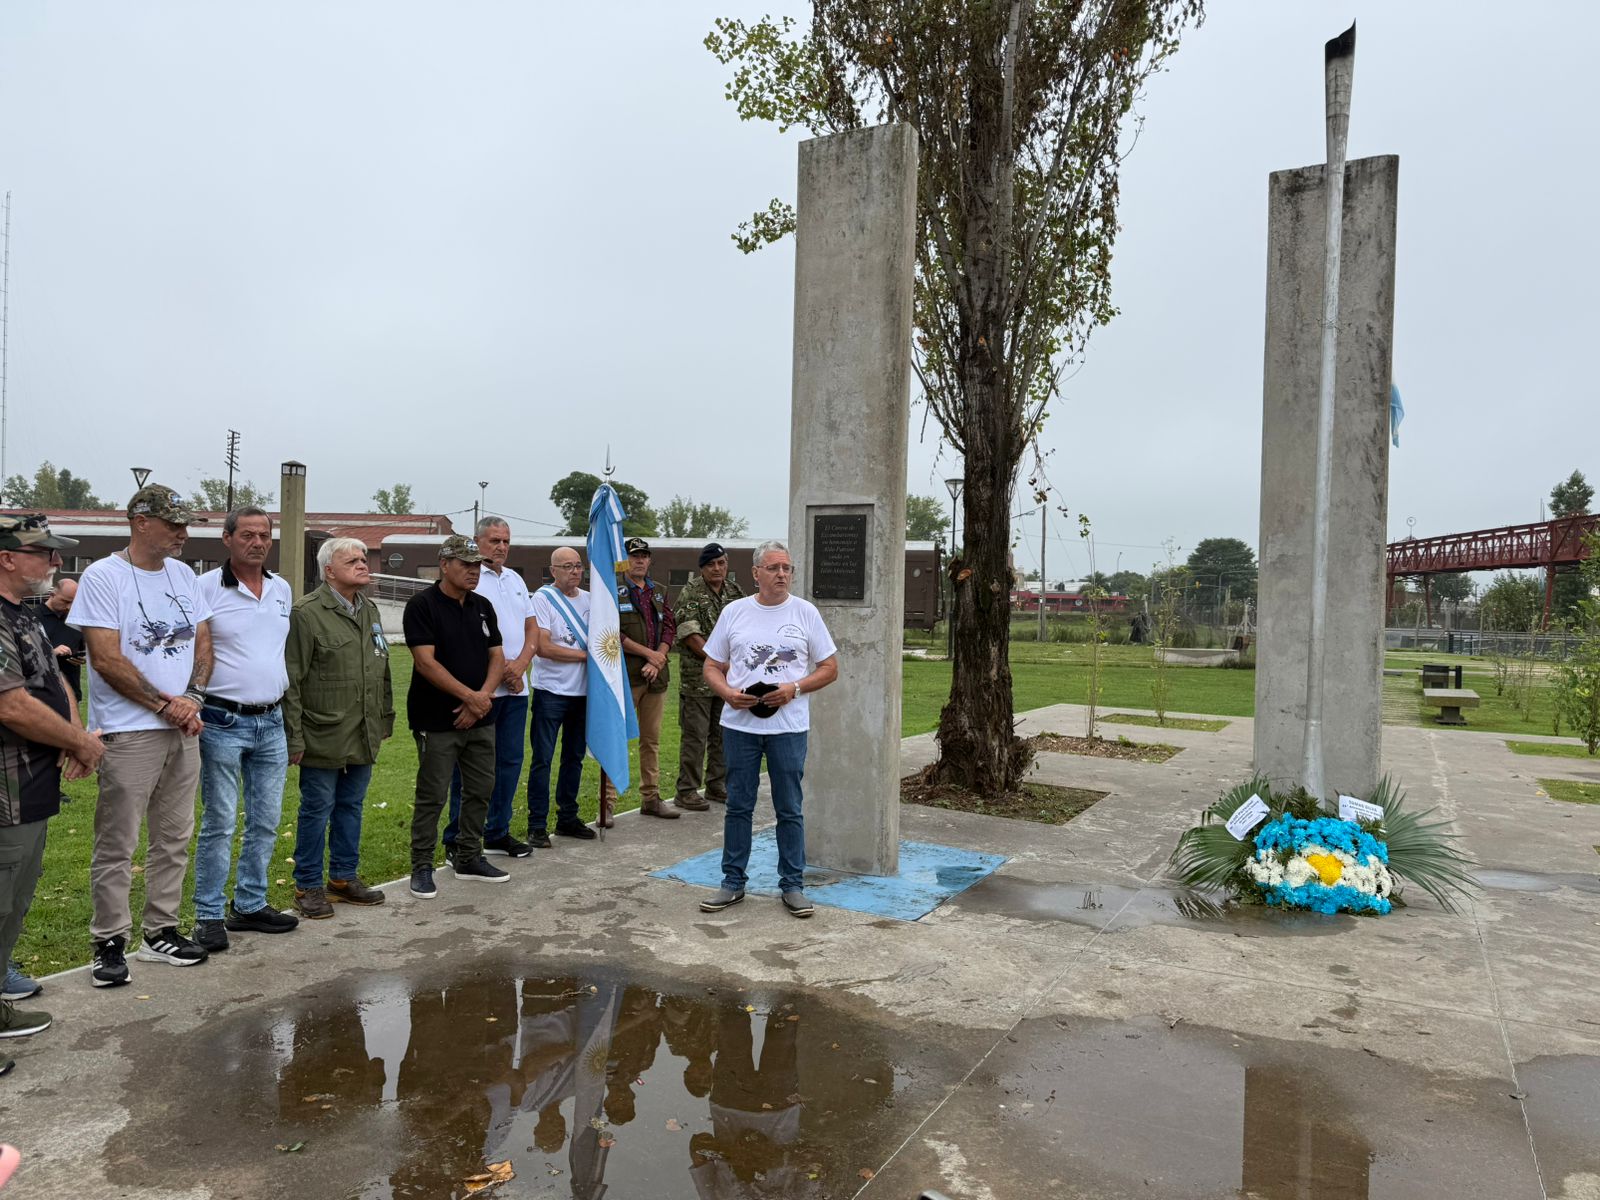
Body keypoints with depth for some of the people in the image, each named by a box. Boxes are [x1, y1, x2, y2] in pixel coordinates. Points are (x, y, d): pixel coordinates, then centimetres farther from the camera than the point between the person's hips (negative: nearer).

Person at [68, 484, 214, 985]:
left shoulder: (182, 574, 11)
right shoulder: (103, 576, -8)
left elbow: (203, 641, 11)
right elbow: (107, 660, -14)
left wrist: (193, 698, -4)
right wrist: (165, 705, -11)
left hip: (183, 730, 6)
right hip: (128, 732, -6)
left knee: (175, 838, 12)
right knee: (117, 845, 1)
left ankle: (161, 930, 24)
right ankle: (110, 942, 14)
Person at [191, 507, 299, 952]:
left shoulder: (283, 589, 10)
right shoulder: (206, 588, -8)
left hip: (272, 722, 6)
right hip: (223, 722, -6)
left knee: (265, 822, 12)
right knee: (219, 824, 0)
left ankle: (250, 905, 25)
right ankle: (209, 915, 12)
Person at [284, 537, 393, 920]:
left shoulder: (369, 610, 12)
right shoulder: (307, 612, -11)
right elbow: (292, 680, -12)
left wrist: (386, 718, 16)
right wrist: (295, 737, -14)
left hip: (364, 736, 7)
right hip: (324, 735, -7)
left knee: (351, 806, 15)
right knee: (317, 809, 4)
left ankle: (344, 878, 28)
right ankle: (308, 886, 17)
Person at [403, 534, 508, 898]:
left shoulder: (483, 607, 10)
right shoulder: (422, 605, -9)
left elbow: (496, 657, 9)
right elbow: (426, 662, -17)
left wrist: (484, 695, -9)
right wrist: (470, 696, -17)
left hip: (480, 719, 6)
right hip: (437, 721, -6)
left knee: (481, 790, 12)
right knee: (432, 796, 1)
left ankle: (468, 858, 27)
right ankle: (421, 867, 13)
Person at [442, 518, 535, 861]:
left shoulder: (515, 580, 17)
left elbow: (531, 629, 15)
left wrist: (519, 665, -3)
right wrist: (501, 667, -13)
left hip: (516, 688, 7)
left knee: (510, 761, 11)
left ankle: (497, 833, 22)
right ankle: (457, 841, 7)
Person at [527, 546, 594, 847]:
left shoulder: (589, 599, 10)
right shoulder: (543, 598, -8)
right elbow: (543, 647, -16)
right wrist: (585, 655, -12)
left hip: (583, 692, 6)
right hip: (551, 691, -6)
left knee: (574, 757, 13)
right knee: (542, 759, -1)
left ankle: (567, 818, 24)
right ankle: (537, 825, 6)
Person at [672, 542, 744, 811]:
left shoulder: (735, 590, 10)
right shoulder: (690, 593, -8)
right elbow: (689, 635, -15)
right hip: (697, 678, -6)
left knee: (723, 734, 12)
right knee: (694, 736, -2)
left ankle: (717, 786, 23)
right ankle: (687, 791, 5)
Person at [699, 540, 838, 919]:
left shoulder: (805, 612, 2)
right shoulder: (734, 612, 5)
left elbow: (830, 667, 3)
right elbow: (712, 666, 8)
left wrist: (795, 688, -13)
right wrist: (728, 693, -12)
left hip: (788, 726, -1)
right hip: (740, 723, 1)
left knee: (789, 809, 7)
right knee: (738, 806, 9)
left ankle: (792, 885, 18)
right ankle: (733, 883, 21)